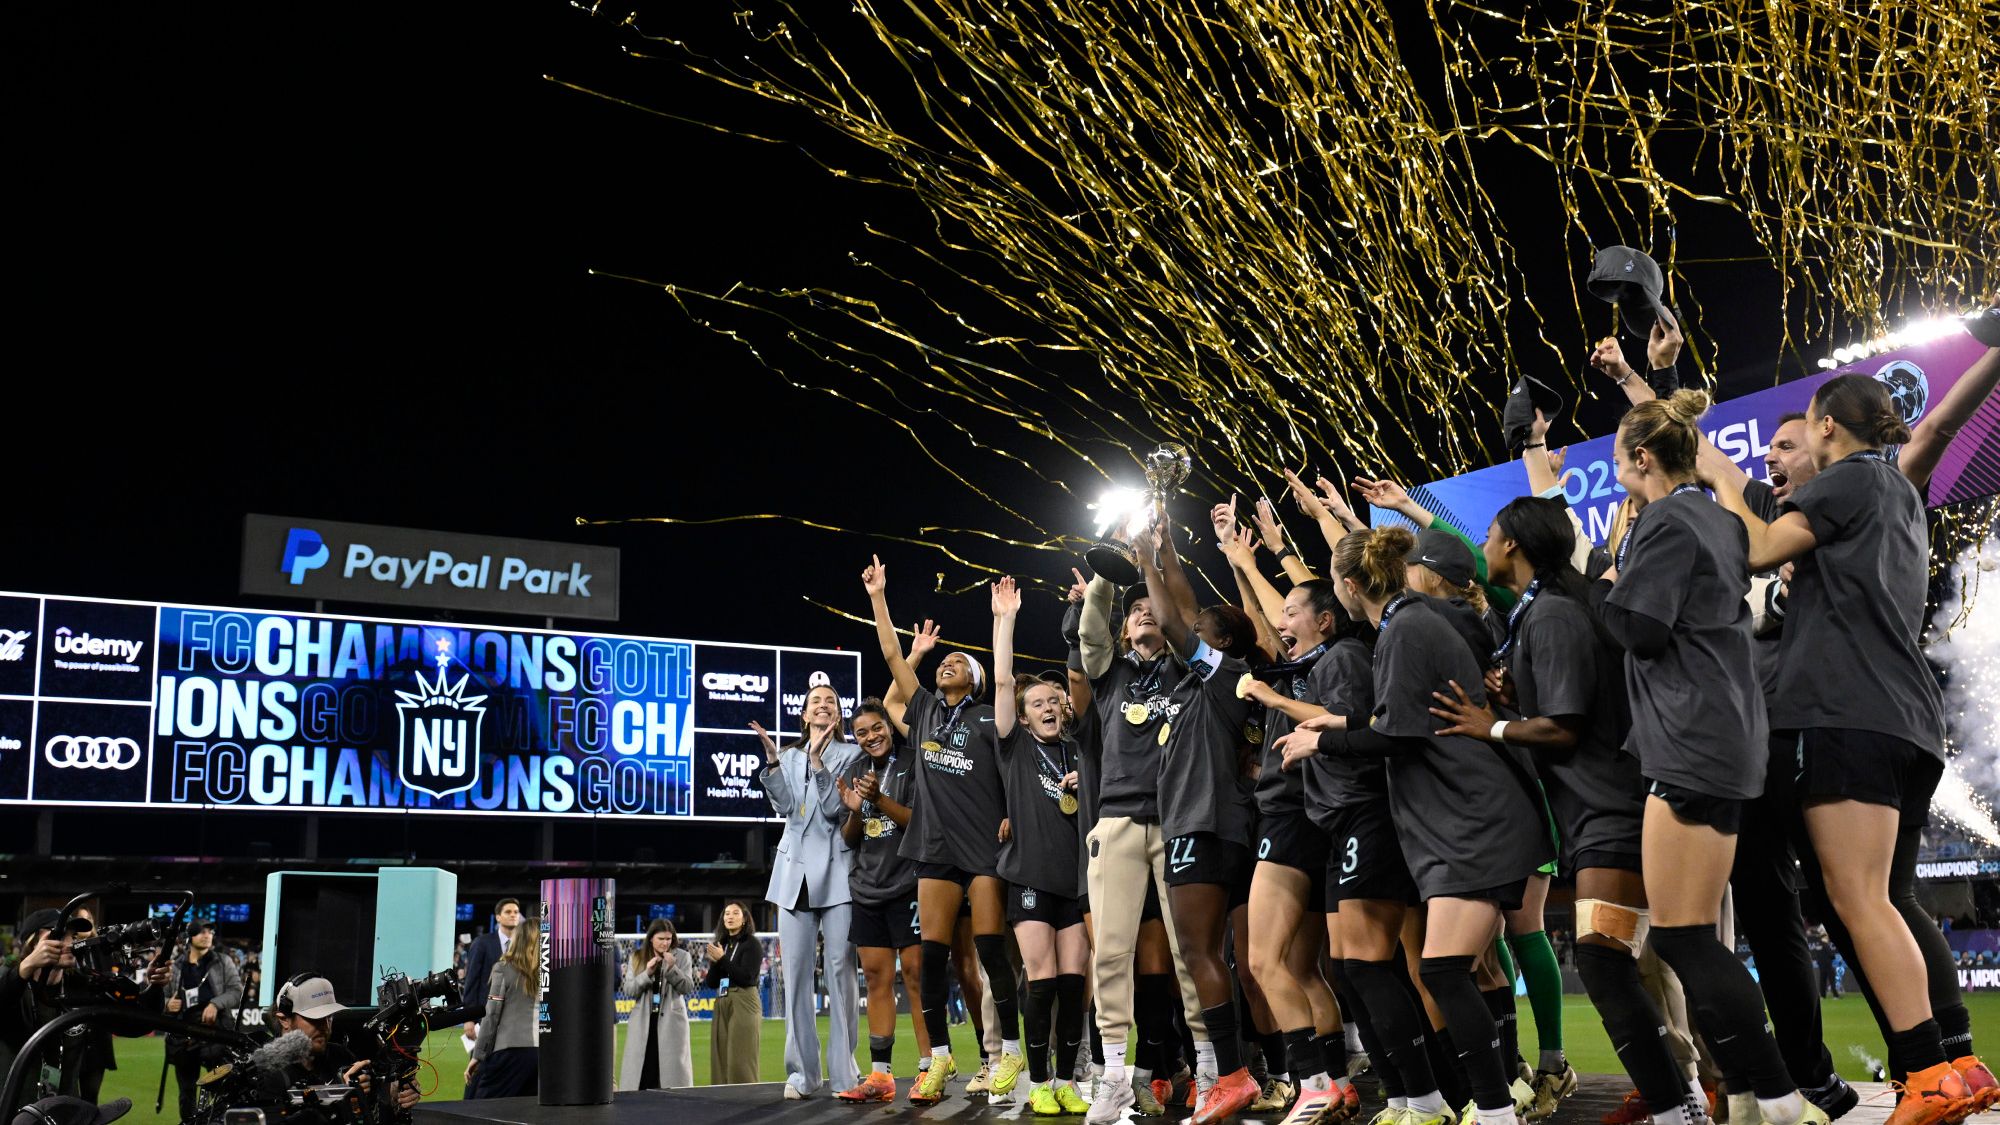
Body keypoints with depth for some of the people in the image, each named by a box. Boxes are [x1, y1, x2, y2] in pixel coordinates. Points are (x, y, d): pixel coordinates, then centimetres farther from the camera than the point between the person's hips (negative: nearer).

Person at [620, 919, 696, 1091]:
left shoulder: (682, 957, 2)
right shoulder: (637, 957, 6)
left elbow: (688, 988, -4)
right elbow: (629, 990, 0)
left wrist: (672, 968, -17)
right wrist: (647, 973, -15)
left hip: (670, 1021, -1)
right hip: (643, 1022, 1)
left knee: (670, 1068, -2)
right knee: (641, 1070, 1)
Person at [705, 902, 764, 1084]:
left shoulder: (752, 944, -2)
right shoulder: (720, 944, 14)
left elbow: (747, 978, -12)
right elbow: (711, 983, 11)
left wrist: (722, 959, -12)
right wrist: (714, 962, -6)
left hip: (744, 1003, -6)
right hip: (722, 1004, 6)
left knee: (741, 1062, -9)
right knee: (720, 1061, 3)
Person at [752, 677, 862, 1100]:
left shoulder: (851, 754, 4)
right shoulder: (789, 757, 15)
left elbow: (838, 808, -9)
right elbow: (785, 806, 0)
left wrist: (818, 761, -18)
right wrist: (772, 761, -10)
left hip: (837, 870, -3)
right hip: (795, 870, 3)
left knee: (840, 969, -7)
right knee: (796, 972, 0)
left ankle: (844, 1071, -2)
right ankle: (802, 1072, 5)